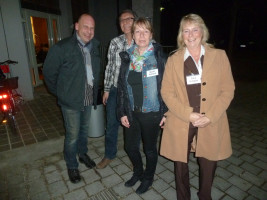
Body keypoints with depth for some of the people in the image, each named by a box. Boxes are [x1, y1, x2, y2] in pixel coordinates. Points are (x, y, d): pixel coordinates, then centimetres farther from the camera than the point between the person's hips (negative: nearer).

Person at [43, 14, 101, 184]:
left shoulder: (95, 47, 3)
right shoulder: (62, 48, -15)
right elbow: (49, 72, -7)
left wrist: (95, 93, 6)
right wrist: (60, 93, -2)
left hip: (89, 99, 5)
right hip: (71, 101, -5)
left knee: (85, 129, 21)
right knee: (73, 135, 6)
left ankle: (83, 154, 45)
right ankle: (72, 166, 28)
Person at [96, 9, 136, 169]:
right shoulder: (115, 42, 1)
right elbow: (109, 66, 5)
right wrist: (106, 89, 5)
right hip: (115, 90, 2)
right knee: (111, 124, 12)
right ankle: (109, 155, 35)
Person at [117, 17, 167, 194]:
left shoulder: (159, 57, -7)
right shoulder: (127, 57, 2)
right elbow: (121, 86, 4)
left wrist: (165, 112, -8)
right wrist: (122, 112, 1)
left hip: (151, 113, -3)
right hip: (131, 113, 4)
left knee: (150, 149, 14)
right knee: (130, 147, 17)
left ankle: (148, 178, 42)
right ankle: (138, 172, 47)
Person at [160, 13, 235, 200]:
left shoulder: (219, 56, 2)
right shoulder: (173, 59, 2)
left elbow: (228, 89, 0)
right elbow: (167, 92, -2)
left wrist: (210, 117, -11)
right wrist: (188, 115, -13)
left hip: (211, 124, 1)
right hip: (181, 124, 0)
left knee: (208, 165, 14)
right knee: (181, 165, 13)